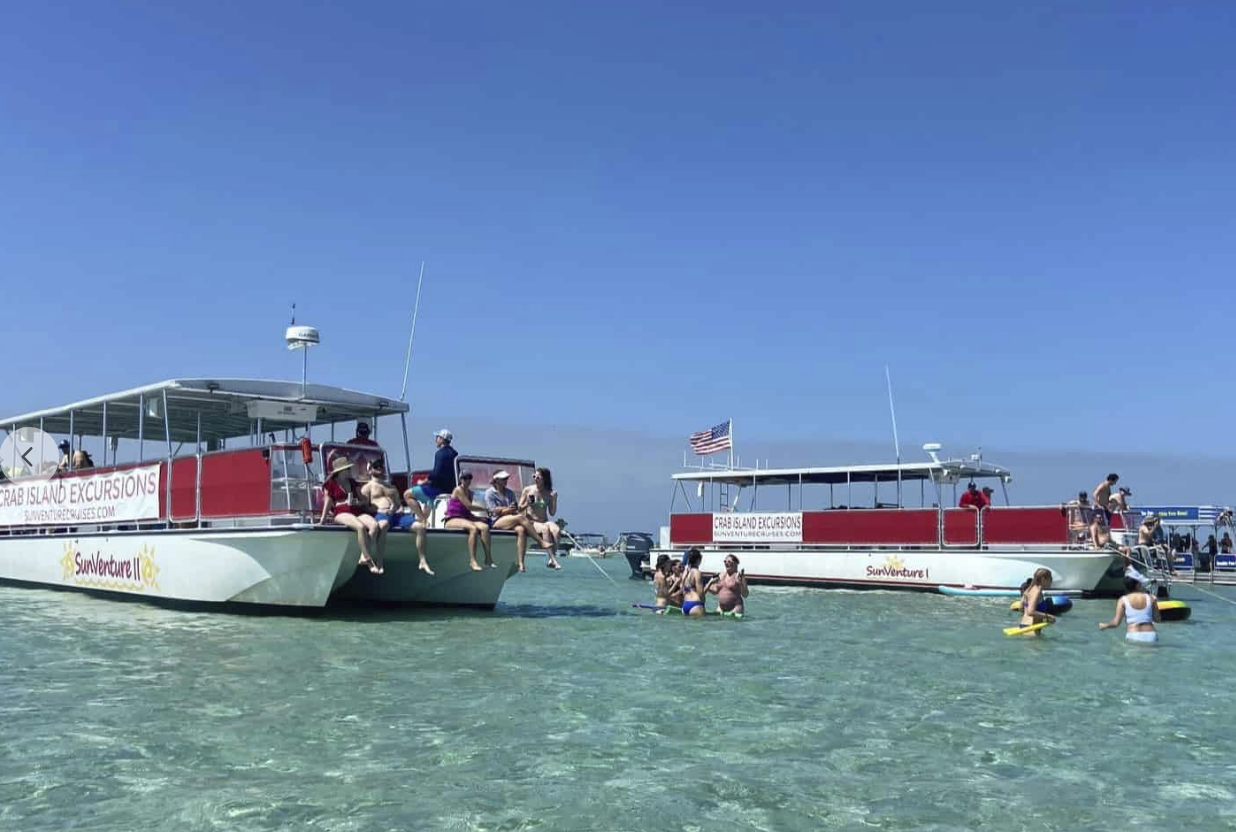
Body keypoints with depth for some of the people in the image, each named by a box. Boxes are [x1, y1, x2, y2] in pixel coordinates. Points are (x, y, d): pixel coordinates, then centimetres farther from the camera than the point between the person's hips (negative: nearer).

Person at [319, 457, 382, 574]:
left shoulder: (352, 482, 23)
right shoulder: (331, 483, 5)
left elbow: (361, 498, 24)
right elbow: (328, 502, 1)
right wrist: (323, 520, -4)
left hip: (357, 512, 6)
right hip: (341, 513, -6)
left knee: (374, 525, -26)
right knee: (361, 527, -36)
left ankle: (364, 557, -29)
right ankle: (369, 561, -32)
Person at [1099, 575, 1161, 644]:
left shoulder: (1122, 600, 1)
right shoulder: (1151, 598, 6)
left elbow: (1116, 623, -3)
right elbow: (1158, 619, 14)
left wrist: (1104, 626, 16)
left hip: (1133, 638, -2)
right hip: (1150, 636, 2)